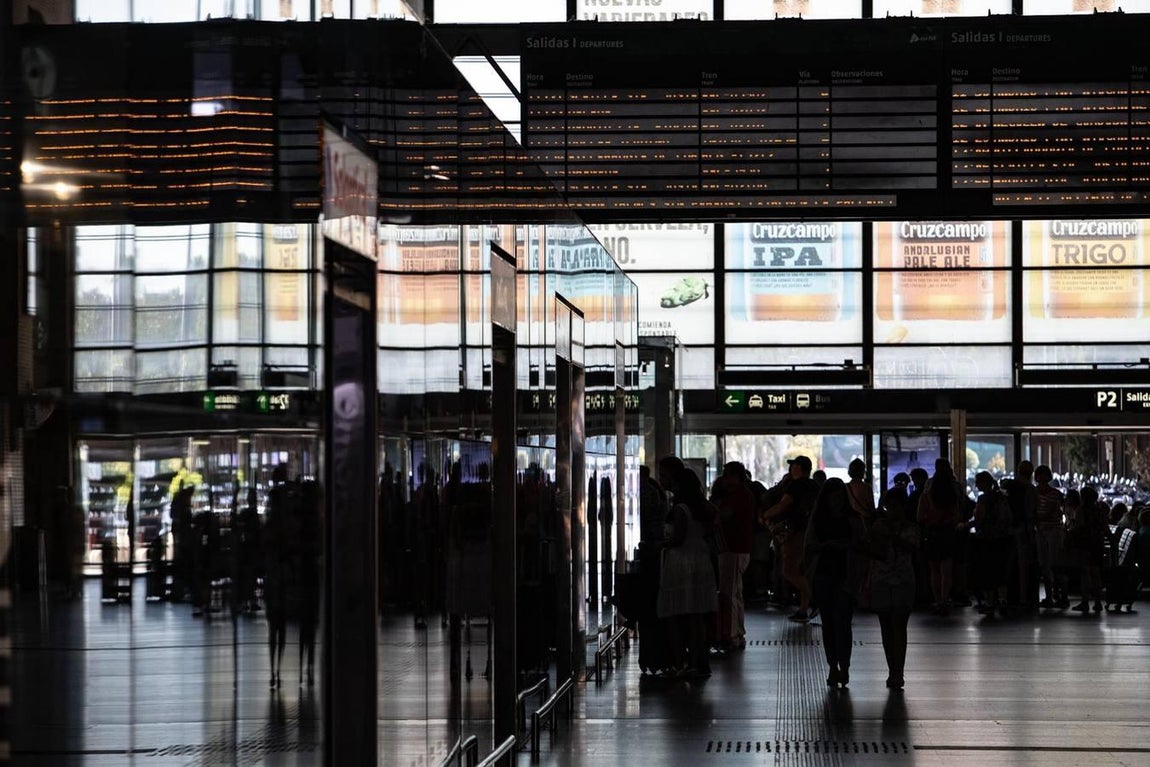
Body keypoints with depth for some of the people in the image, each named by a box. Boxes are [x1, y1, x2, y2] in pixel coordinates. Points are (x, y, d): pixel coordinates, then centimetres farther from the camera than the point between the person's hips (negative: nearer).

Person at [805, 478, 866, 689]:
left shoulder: (853, 520, 3)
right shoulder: (817, 519, 9)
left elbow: (863, 547, 3)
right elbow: (808, 547, 6)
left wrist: (850, 545, -17)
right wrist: (826, 545, -10)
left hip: (845, 577, -3)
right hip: (823, 576, 3)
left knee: (841, 620, -13)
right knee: (828, 622, 6)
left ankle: (843, 666, -12)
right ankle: (834, 667, 13)